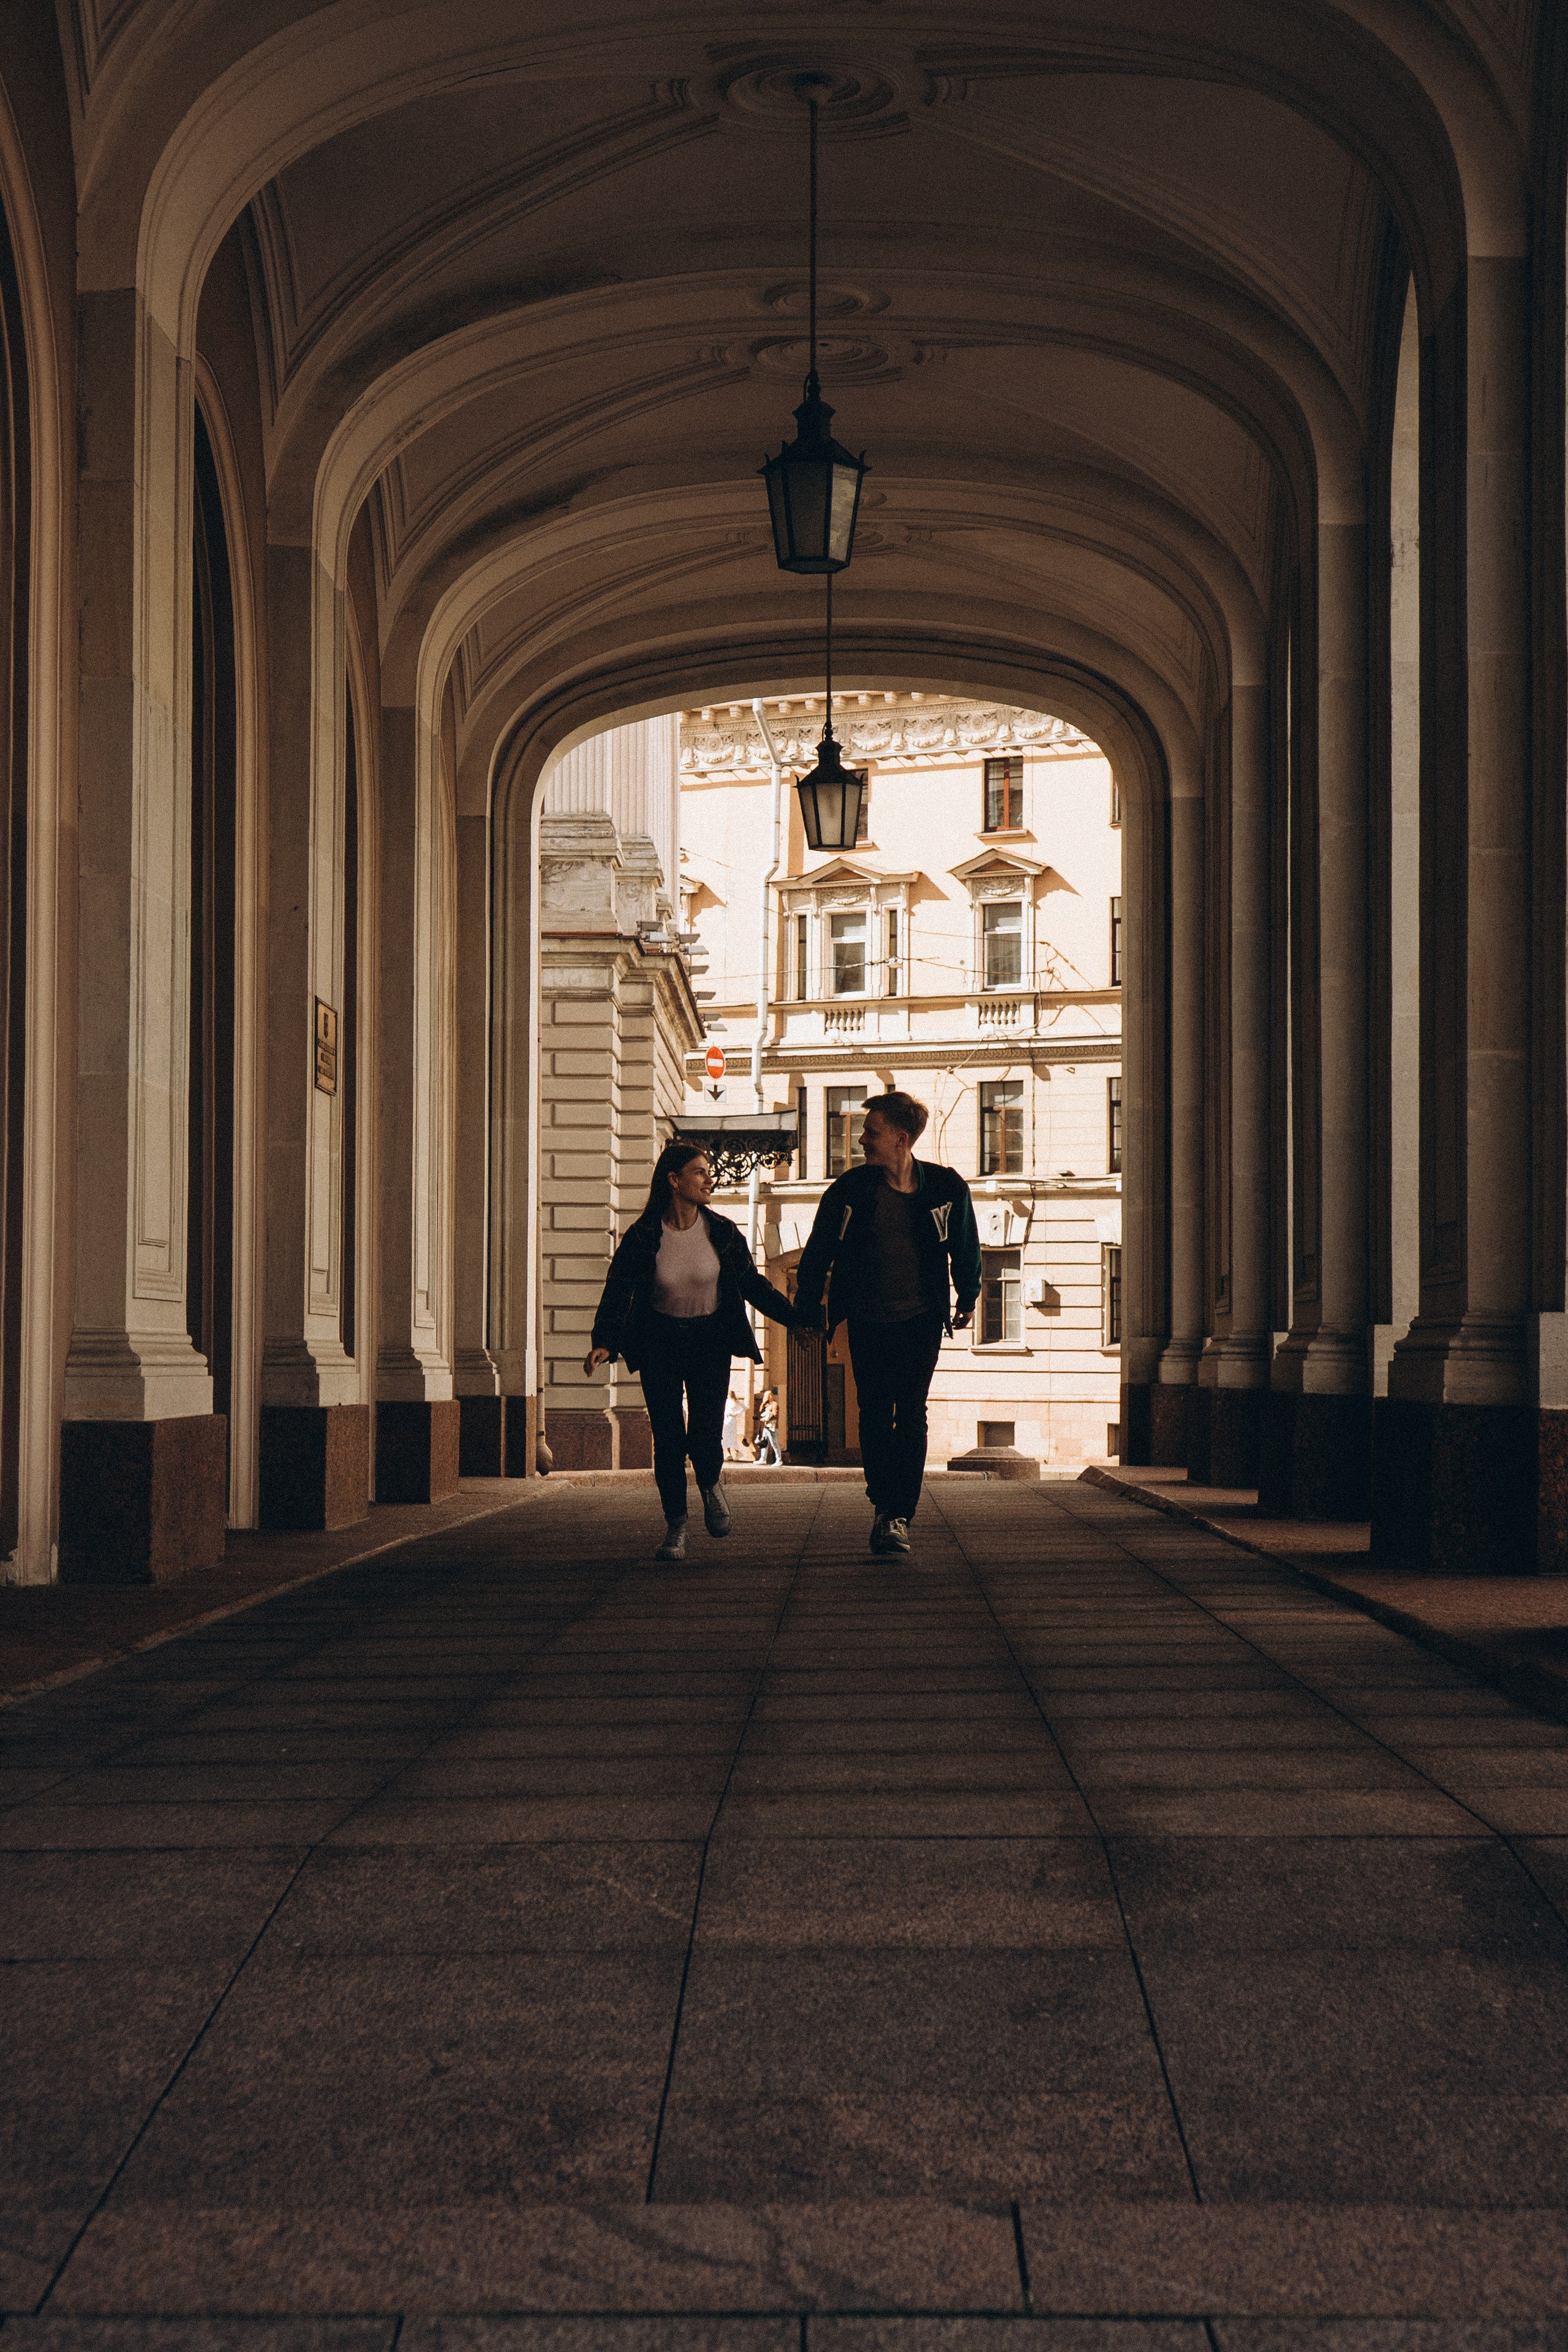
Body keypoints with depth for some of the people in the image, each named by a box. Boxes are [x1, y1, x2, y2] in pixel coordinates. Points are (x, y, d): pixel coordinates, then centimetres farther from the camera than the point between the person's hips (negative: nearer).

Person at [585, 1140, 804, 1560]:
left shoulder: (723, 1233, -4)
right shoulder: (643, 1237, -9)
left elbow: (753, 1284, 4)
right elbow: (618, 1291, -11)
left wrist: (797, 1319, -1)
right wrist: (604, 1343, -25)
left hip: (710, 1340, 0)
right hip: (660, 1343, 0)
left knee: (705, 1436, -12)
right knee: (668, 1438, -5)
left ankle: (712, 1484, 23)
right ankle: (675, 1526, 9)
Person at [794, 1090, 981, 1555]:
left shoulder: (946, 1187, -5)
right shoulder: (850, 1189, -5)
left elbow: (965, 1246, 12)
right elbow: (818, 1252, 6)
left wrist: (968, 1297, 21)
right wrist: (806, 1311, 8)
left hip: (921, 1320, -1)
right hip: (868, 1321, 1)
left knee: (911, 1416, -5)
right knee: (874, 1415, 3)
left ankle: (899, 1517, -2)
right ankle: (884, 1505, 20)